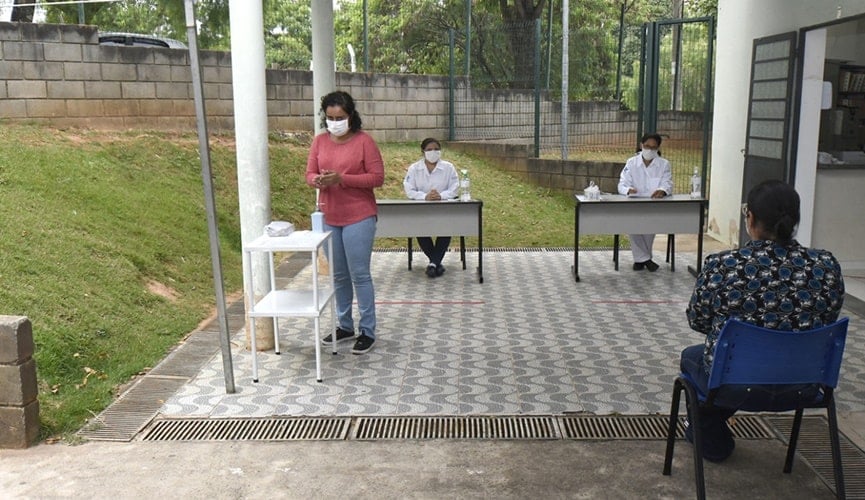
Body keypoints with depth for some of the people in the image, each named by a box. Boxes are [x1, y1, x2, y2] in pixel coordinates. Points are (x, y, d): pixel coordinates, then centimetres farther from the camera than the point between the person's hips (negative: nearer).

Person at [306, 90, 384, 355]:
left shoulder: (364, 140, -7)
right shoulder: (319, 141, 7)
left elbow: (377, 177, -10)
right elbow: (310, 174, 9)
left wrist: (342, 178, -21)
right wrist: (318, 181, -16)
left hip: (359, 218, -5)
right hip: (329, 219, 5)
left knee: (359, 275, -2)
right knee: (338, 275, 13)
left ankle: (367, 331, 8)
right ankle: (345, 325, 27)